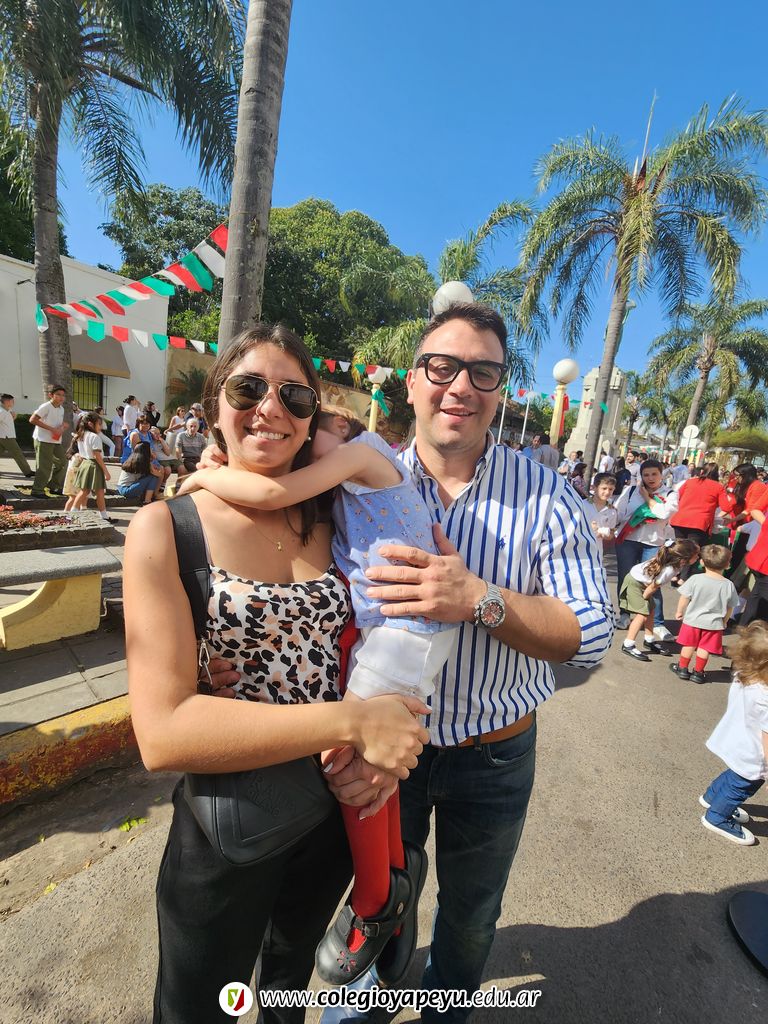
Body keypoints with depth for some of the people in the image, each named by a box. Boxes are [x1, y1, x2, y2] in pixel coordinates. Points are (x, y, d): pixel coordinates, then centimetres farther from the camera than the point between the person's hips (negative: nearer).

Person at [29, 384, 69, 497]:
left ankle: (54, 487, 23)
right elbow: (32, 419, -19)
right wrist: (51, 429, -22)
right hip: (44, 440, -8)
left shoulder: (61, 409, 13)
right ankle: (37, 490, 3)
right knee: (45, 466, -7)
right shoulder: (46, 406, -12)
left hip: (56, 441, 8)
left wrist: (63, 426, 1)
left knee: (61, 463, 11)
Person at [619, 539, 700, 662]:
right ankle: (628, 646, -11)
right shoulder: (668, 570, -33)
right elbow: (653, 587, -21)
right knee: (642, 614, -14)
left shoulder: (676, 563, -13)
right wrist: (643, 599, -8)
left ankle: (649, 641, 27)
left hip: (643, 582, 9)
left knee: (650, 610, 14)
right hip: (634, 582, -9)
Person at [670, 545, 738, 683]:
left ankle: (682, 668, 25)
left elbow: (684, 598, -9)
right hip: (714, 623, 1)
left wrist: (679, 611, 8)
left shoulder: (695, 579, -14)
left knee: (689, 645, 13)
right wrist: (724, 621, 19)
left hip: (693, 620, -1)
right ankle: (698, 672, 19)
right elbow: (729, 607, 3)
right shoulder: (728, 585, -8)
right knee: (704, 648, 10)